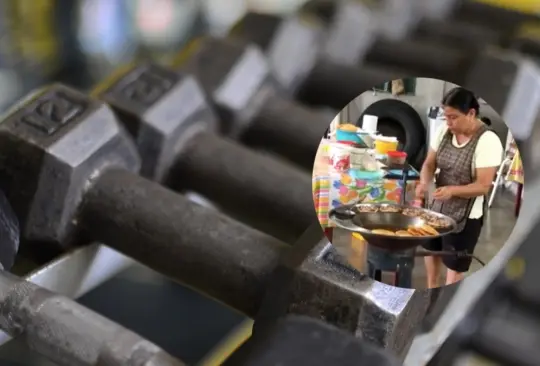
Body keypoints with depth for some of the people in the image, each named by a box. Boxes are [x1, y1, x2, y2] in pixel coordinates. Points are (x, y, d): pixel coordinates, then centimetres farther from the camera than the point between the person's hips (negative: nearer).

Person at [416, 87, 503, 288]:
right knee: (431, 251, 23)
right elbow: (429, 163, 2)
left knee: (454, 265, 8)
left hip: (465, 216, -6)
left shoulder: (488, 141, -23)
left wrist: (452, 190, -39)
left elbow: (484, 186, -24)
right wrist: (424, 183, -20)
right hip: (437, 207, 7)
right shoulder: (444, 131, -6)